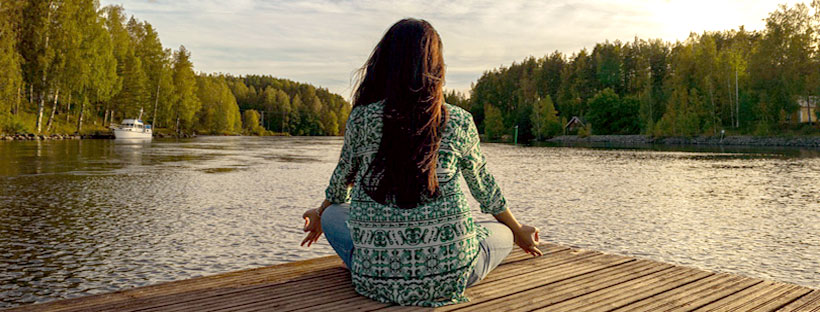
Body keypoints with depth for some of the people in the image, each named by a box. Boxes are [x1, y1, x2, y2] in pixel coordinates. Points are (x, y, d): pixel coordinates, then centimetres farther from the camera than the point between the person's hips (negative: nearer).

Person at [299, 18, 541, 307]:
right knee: (502, 233, 28)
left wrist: (320, 217, 38)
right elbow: (484, 188, 13)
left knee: (333, 215, 28)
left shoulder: (362, 118, -3)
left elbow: (342, 180, 14)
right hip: (448, 276, 0)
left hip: (376, 277, 1)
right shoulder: (459, 122, -2)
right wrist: (518, 231, 34)